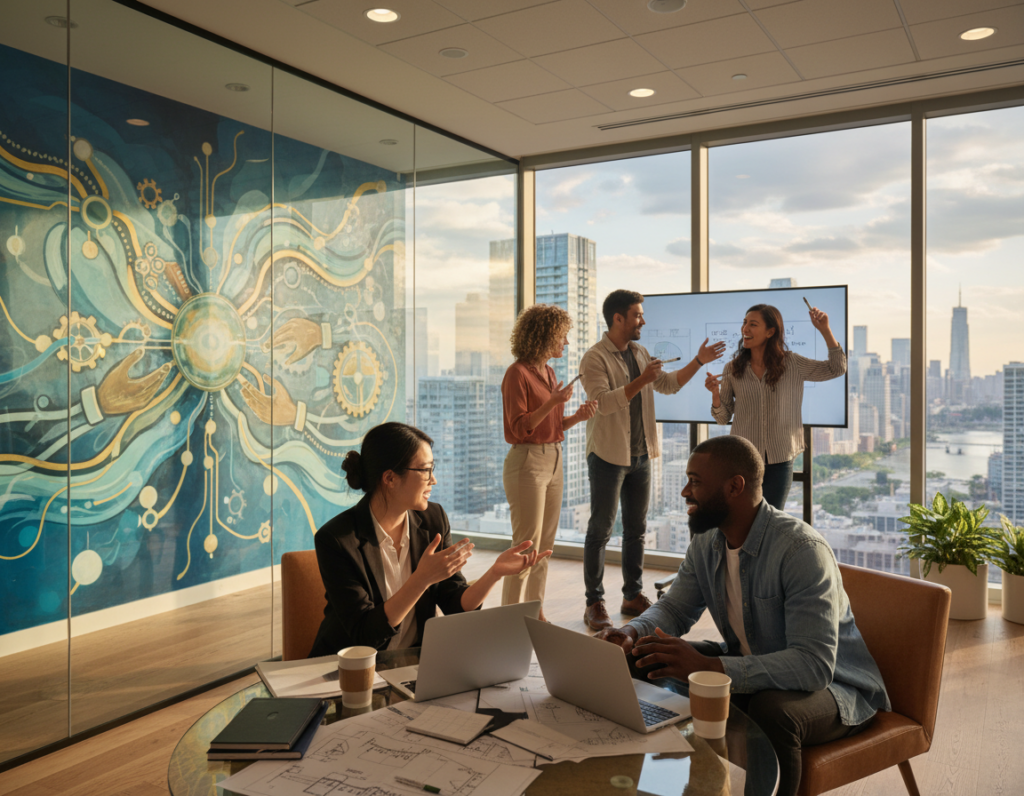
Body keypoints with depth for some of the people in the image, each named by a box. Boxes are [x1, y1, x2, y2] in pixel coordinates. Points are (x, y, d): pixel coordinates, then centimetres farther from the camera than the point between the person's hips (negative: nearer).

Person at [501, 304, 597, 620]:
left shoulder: (548, 371, 14)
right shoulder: (518, 373, -11)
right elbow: (520, 428, -15)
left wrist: (577, 416, 1)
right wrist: (553, 401, -21)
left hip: (553, 460, 8)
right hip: (527, 461, -8)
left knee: (545, 546, 12)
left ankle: (536, 614, 22)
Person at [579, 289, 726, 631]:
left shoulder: (640, 354, 12)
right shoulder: (595, 358, -11)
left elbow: (668, 384, 21)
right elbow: (603, 401, -23)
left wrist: (699, 361, 14)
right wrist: (641, 381, -26)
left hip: (640, 455, 7)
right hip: (608, 455, -7)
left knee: (636, 529, 12)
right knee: (600, 530, -1)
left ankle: (633, 596, 23)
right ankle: (594, 603, 7)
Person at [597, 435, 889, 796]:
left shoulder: (802, 549, -28)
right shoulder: (706, 542, -2)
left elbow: (816, 665, -35)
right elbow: (673, 608, 8)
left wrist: (708, 667, -44)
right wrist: (632, 632, -17)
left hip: (831, 683, -7)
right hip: (749, 666, 7)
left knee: (772, 711, -39)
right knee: (648, 666, -7)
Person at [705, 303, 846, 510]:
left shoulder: (792, 365, -2)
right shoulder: (732, 369, -3)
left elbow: (837, 368, 2)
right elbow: (723, 418, 1)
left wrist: (825, 330, -8)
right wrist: (715, 393, -18)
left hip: (780, 460, 0)